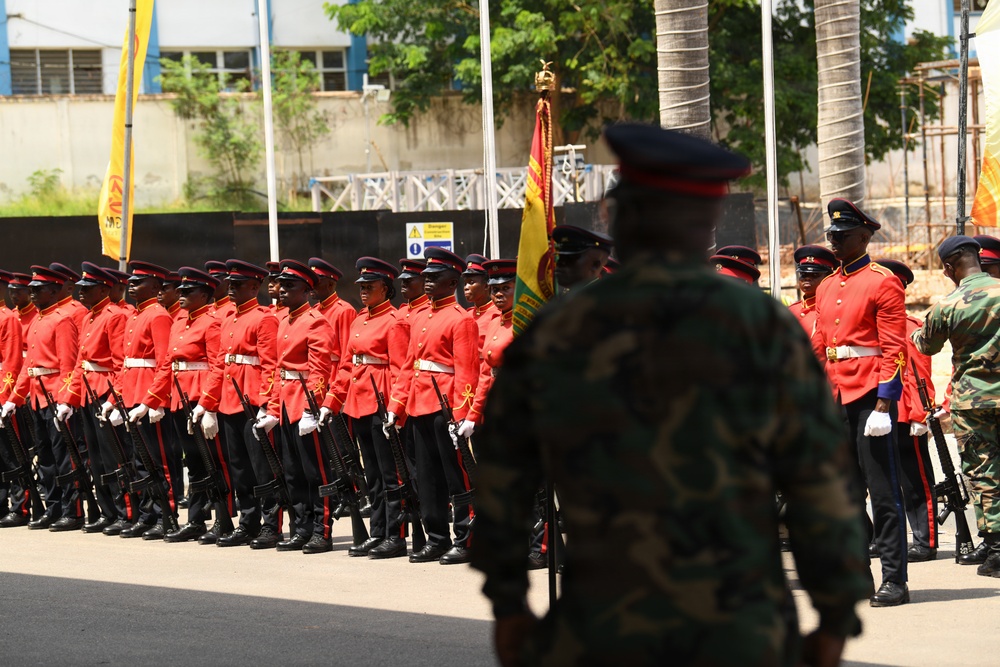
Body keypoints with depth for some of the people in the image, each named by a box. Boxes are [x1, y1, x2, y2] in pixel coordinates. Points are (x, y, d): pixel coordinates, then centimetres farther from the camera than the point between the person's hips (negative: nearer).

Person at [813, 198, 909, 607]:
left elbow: (893, 348, -10)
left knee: (883, 491, -5)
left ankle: (894, 580, -4)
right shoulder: (826, 289, 16)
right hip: (836, 399, 7)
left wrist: (884, 402, -16)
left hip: (870, 396, -7)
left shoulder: (882, 283, -5)